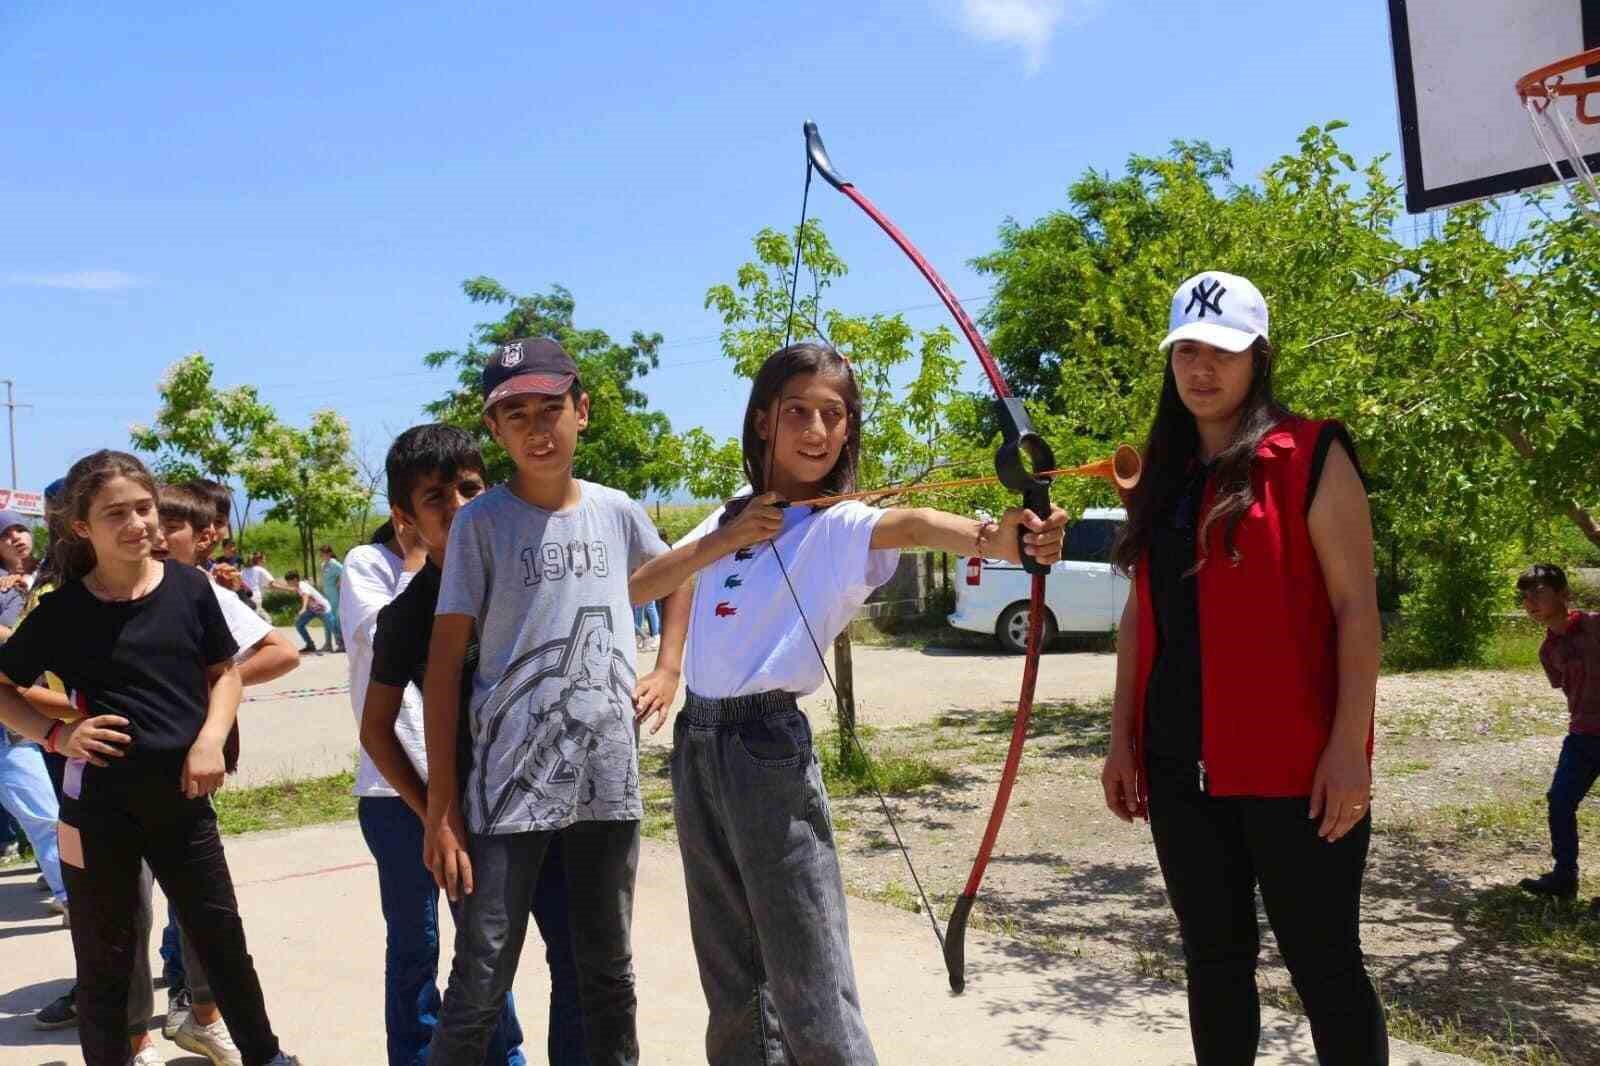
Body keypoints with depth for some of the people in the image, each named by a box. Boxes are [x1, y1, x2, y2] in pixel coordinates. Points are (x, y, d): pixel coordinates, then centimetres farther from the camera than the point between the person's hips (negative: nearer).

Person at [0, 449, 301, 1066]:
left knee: (223, 940, 14)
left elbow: (225, 672, 7)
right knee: (106, 958, 11)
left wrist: (210, 739, -9)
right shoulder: (62, 612, -7)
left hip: (183, 797, 2)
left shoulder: (190, 588, -3)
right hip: (99, 806, -2)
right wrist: (56, 735, -12)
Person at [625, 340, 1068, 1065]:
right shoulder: (729, 517, 9)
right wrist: (716, 545, -8)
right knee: (729, 974, 17)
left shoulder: (840, 526, -9)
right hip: (695, 743, 6)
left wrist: (994, 537, -52)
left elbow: (908, 524, -31)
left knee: (811, 992, -7)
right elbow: (633, 590, 8)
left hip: (768, 747, -6)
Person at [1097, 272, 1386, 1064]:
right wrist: (1122, 737, 10)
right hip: (1181, 767, 6)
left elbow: (1356, 606, -9)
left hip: (1292, 763, -5)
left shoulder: (1310, 457, -5)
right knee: (1213, 963, 15)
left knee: (1324, 967, 4)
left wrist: (1350, 745, -15)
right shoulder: (1162, 475, 12)